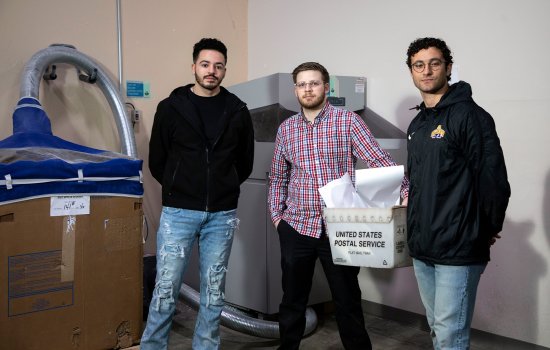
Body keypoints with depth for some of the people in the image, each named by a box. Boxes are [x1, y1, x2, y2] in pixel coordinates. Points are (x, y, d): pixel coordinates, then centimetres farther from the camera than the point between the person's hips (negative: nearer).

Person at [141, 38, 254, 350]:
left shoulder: (237, 111, 3)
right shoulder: (171, 107, -2)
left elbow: (246, 161, 14)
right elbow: (157, 161, 6)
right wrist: (178, 189, 10)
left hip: (222, 215, 2)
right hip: (179, 212, -2)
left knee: (214, 291, 10)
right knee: (166, 289, 2)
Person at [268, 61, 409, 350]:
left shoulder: (348, 121, -4)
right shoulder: (286, 129, 8)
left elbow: (379, 160, -11)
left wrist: (405, 191, -24)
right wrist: (276, 215, 7)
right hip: (296, 227, 3)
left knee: (348, 301, 9)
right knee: (292, 301, 14)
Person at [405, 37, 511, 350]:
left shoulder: (469, 115, -11)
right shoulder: (417, 124, 13)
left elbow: (494, 180, -15)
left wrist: (486, 232, -5)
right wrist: (418, 215, 13)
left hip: (458, 250, -7)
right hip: (422, 248, 8)